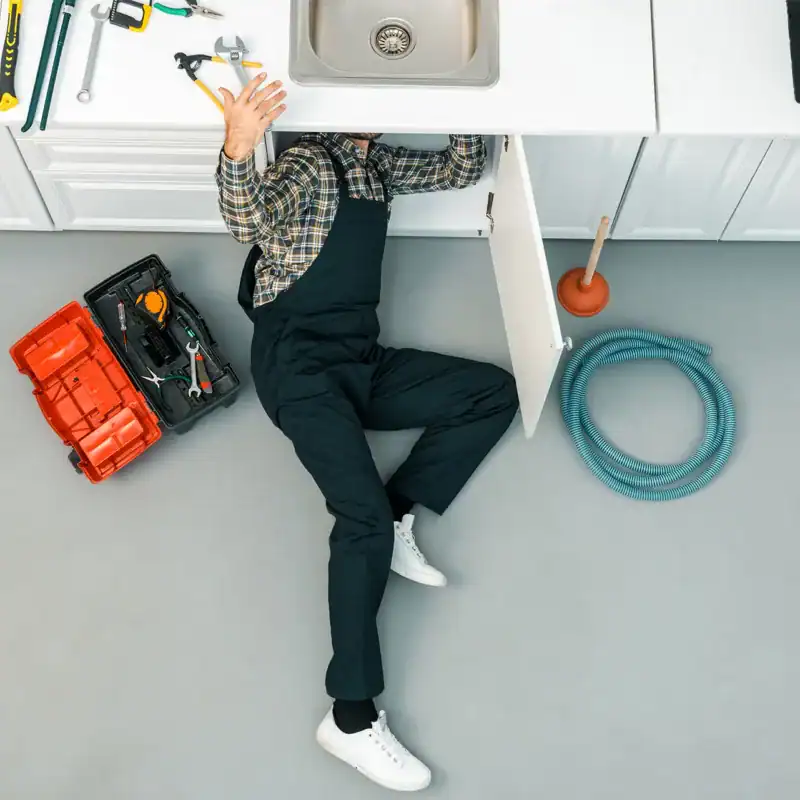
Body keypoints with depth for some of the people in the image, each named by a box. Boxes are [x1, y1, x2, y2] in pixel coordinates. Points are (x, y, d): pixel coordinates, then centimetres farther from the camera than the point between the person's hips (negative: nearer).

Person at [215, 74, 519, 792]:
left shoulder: (379, 163, 20)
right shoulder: (307, 164, -4)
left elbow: (463, 169, 25)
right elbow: (248, 221, -23)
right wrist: (237, 152, -43)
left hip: (361, 360, 8)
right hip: (298, 361, -8)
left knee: (495, 391, 1)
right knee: (364, 517, -24)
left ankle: (397, 520, -7)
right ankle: (351, 718, -18)